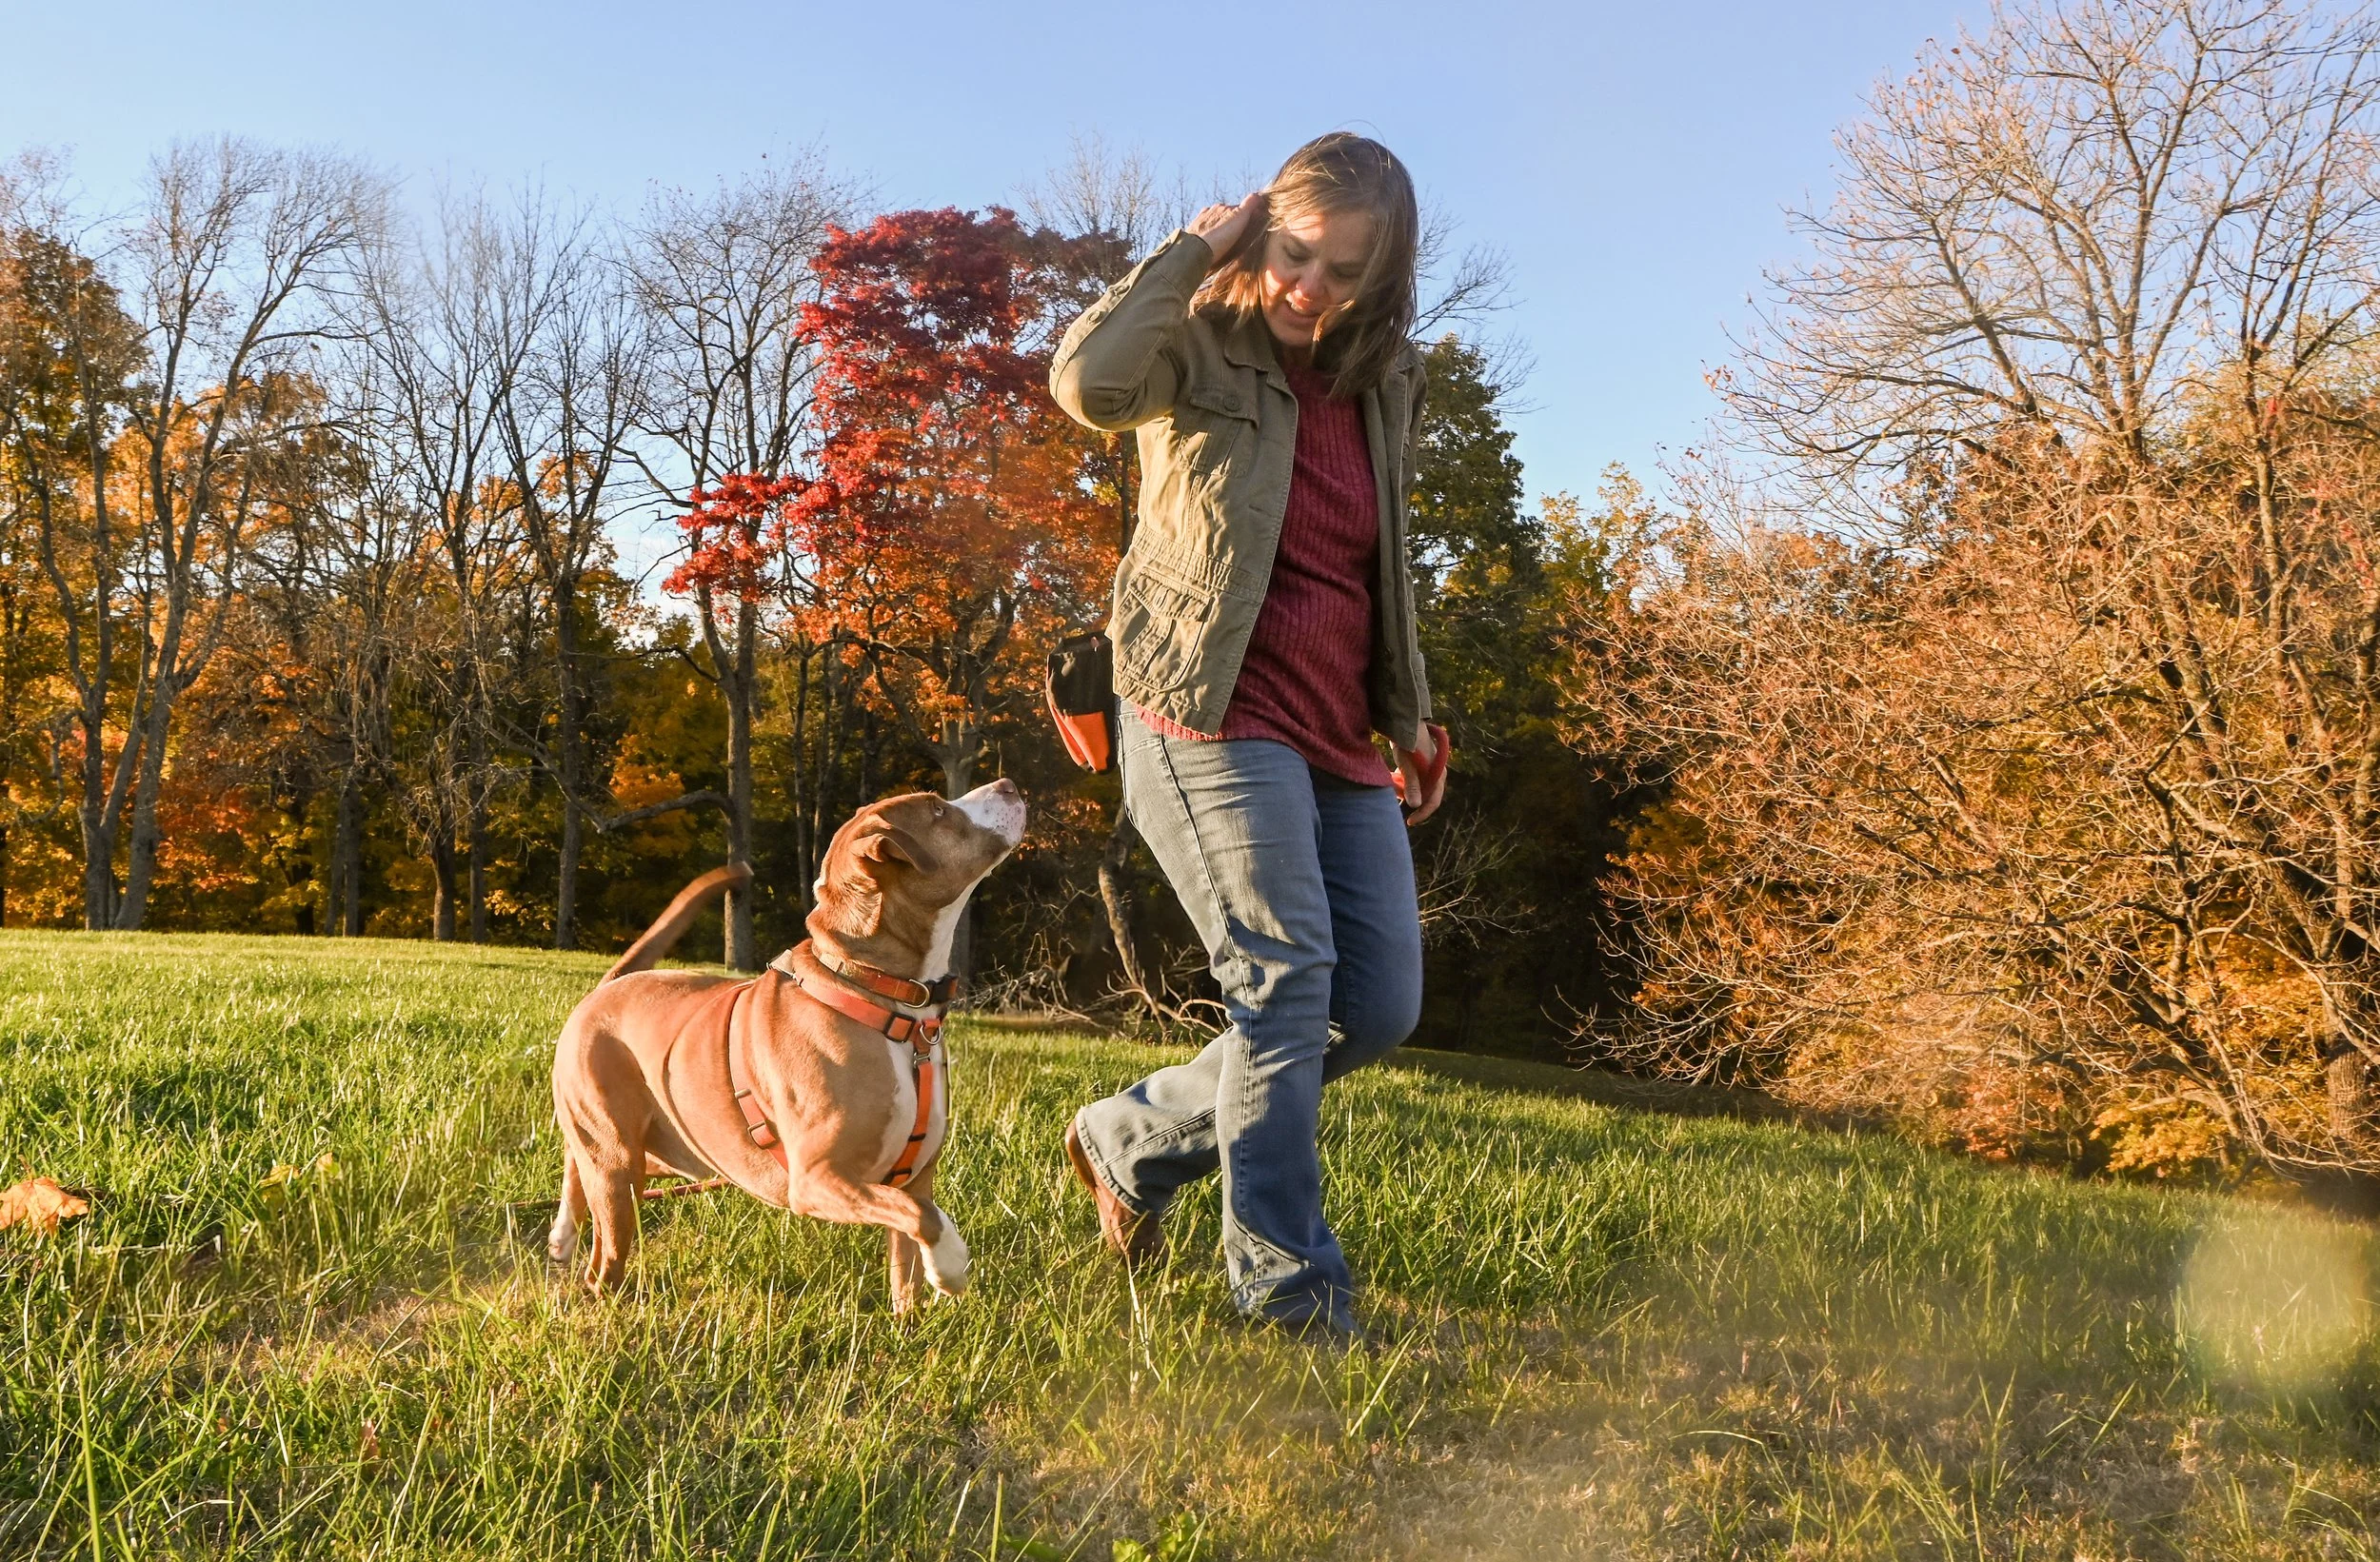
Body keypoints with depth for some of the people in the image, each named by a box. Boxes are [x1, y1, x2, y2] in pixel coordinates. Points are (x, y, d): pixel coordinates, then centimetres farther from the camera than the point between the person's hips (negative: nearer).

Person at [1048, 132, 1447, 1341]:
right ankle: (1286, 1287, -5)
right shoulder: (1203, 347, -4)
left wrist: (1408, 710, 21)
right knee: (1287, 979, -16)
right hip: (1211, 716, -7)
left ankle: (1136, 1139, 21)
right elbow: (1086, 381, -27)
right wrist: (1194, 249, -14)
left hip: (1337, 740, 7)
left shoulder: (1385, 383, 14)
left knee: (1379, 1006, 4)